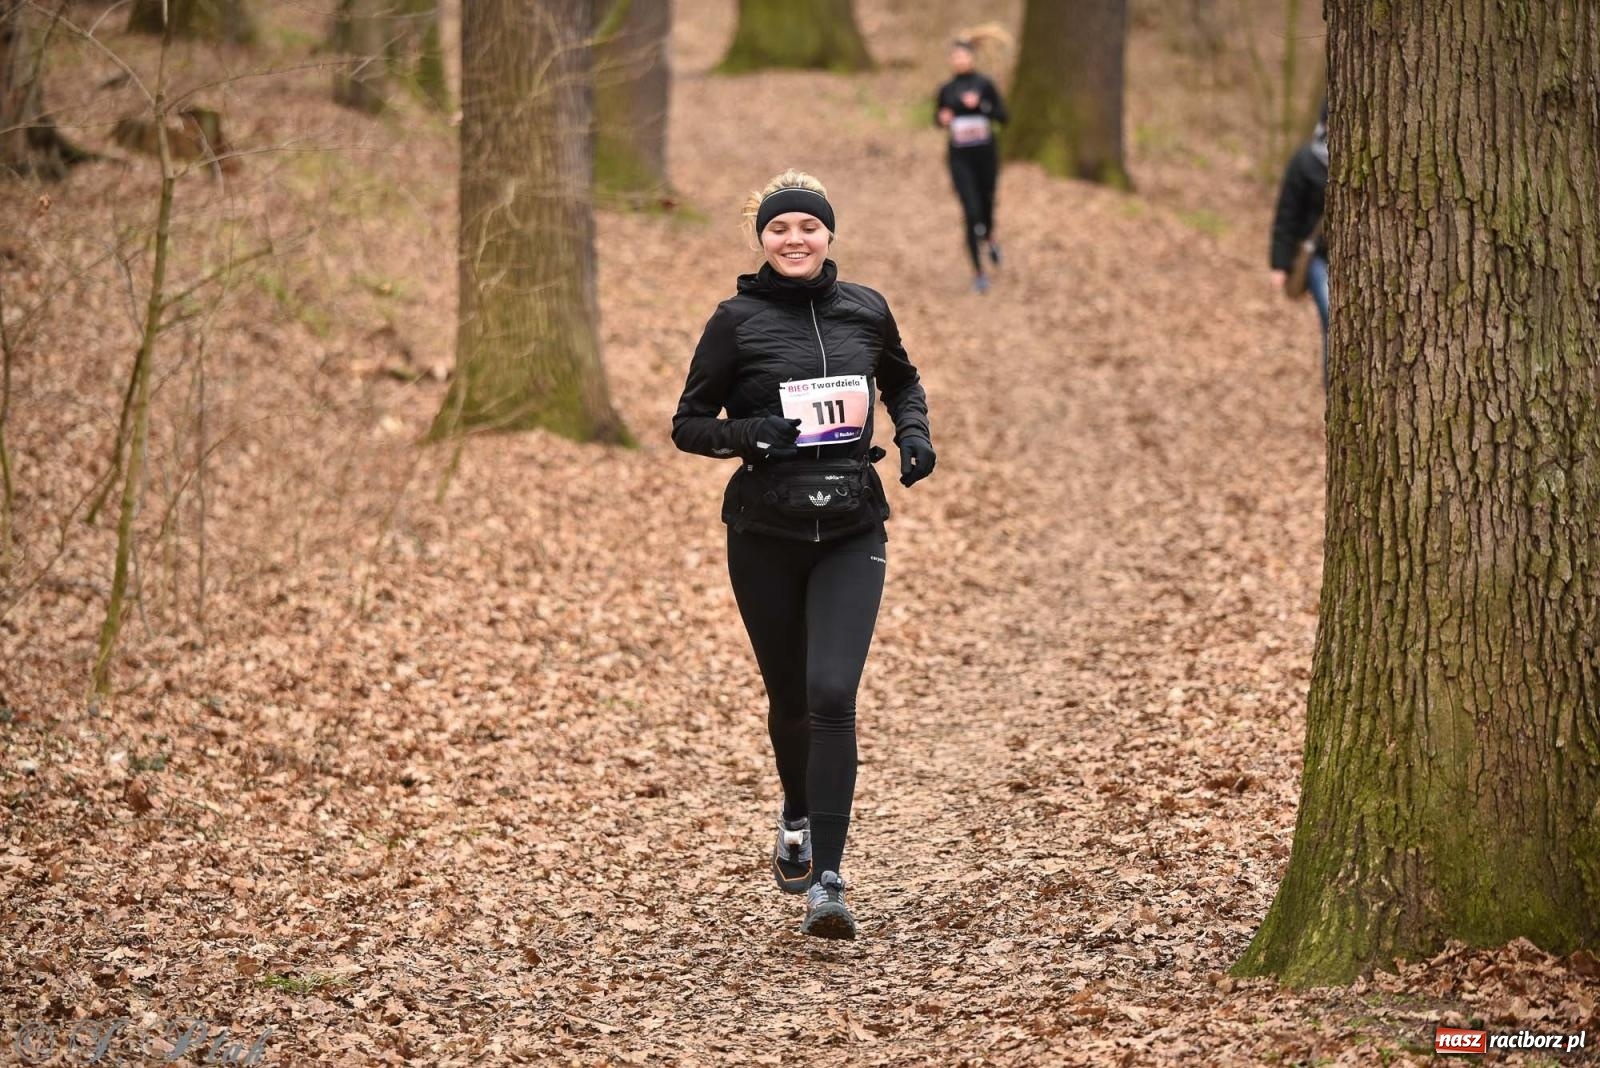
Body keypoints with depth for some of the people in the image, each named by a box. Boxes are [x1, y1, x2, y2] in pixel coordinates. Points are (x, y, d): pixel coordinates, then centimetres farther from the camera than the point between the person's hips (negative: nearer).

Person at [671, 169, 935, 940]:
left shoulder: (865, 310, 4)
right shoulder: (737, 319, -3)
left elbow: (901, 381, 24)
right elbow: (688, 426, 0)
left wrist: (915, 433, 5)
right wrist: (749, 432, -19)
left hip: (851, 533, 0)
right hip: (764, 533, 0)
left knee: (833, 696, -15)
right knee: (790, 697, 13)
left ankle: (826, 882, -14)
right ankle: (798, 815, 46)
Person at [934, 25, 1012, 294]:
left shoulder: (984, 85, -4)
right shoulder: (946, 90, 2)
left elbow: (1003, 116, -6)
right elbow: (937, 115, 16)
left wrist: (980, 105, -20)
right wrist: (943, 118, -7)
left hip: (985, 153, 0)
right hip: (960, 158, 0)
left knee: (986, 202, 16)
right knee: (971, 213, -8)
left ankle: (990, 238, 53)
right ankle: (978, 272, 2)